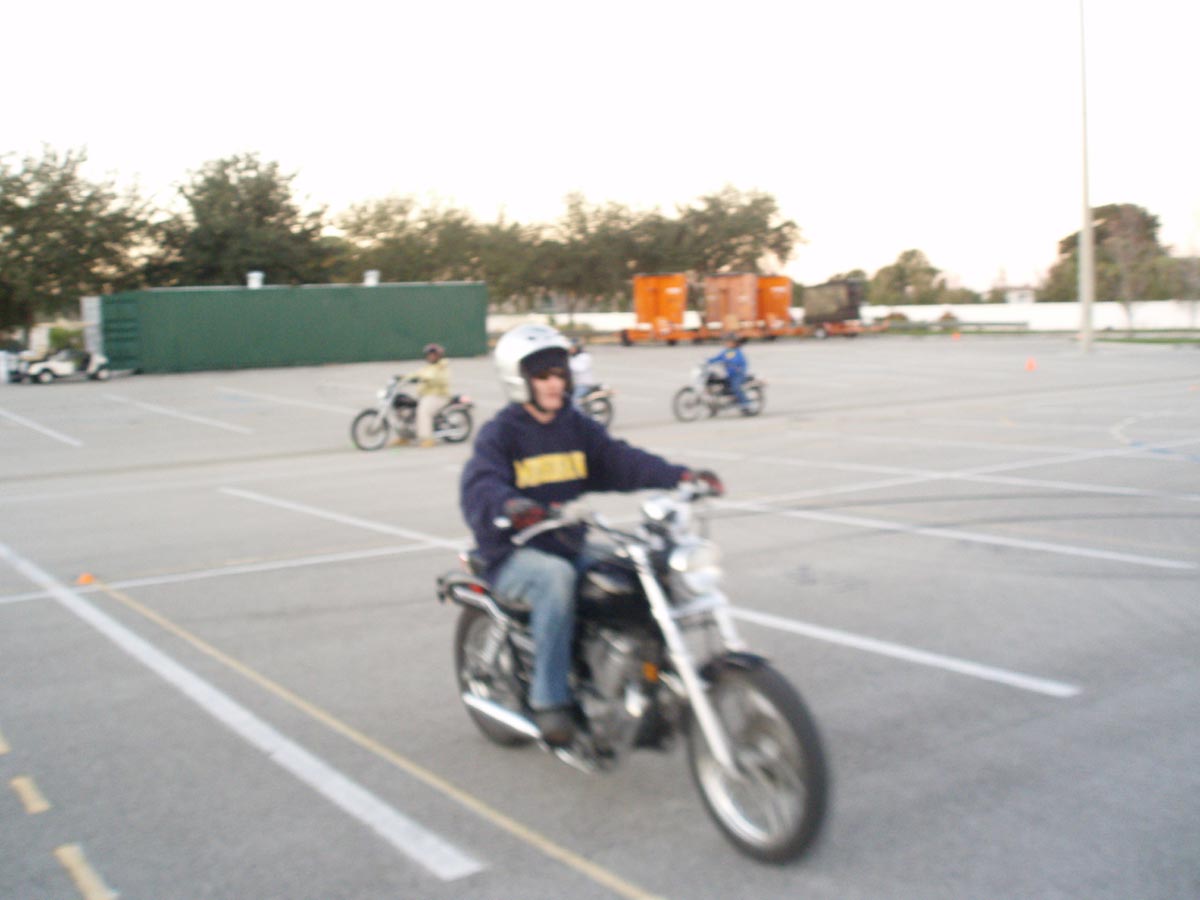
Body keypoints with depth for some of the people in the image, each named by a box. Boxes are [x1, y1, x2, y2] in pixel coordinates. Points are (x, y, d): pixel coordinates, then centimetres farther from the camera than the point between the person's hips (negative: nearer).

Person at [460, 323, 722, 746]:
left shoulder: (578, 427, 10)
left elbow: (622, 461, -2)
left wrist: (680, 475, -18)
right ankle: (549, 699, -24)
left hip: (570, 545, 6)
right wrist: (510, 506, -48)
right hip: (514, 556, -6)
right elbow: (479, 485, -24)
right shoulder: (499, 433, -6)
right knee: (556, 577, -36)